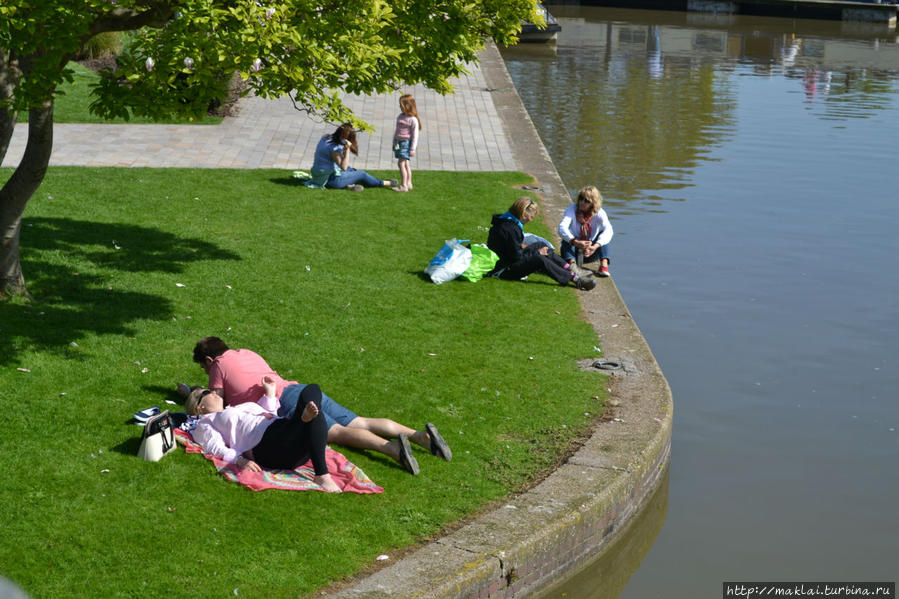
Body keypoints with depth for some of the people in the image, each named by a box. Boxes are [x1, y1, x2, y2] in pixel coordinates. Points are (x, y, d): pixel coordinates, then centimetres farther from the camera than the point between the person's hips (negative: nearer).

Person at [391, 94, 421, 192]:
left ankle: (404, 186, -12)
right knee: (406, 164, 11)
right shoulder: (400, 117, 11)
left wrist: (412, 149, -14)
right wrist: (394, 143, 22)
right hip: (399, 142, 8)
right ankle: (409, 183, 17)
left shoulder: (413, 120, -13)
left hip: (406, 142, -8)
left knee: (401, 163, -13)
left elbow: (415, 135, -12)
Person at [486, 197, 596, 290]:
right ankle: (575, 279, -26)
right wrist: (537, 253, -10)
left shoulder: (506, 219, 6)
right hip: (503, 270, -11)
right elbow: (517, 256, -22)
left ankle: (570, 270, 7)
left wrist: (523, 246, 7)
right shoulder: (511, 229, -25)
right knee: (539, 260, -27)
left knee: (541, 246, 11)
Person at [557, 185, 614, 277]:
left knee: (603, 233, -22)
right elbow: (562, 228, -29)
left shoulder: (599, 213, -11)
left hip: (591, 253, 0)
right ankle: (572, 263, -49)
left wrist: (595, 247, -48)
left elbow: (608, 230, -30)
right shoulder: (572, 209, -12)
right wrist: (576, 242, -48)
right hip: (575, 250, 0)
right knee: (567, 239, -28)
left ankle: (604, 264, -36)